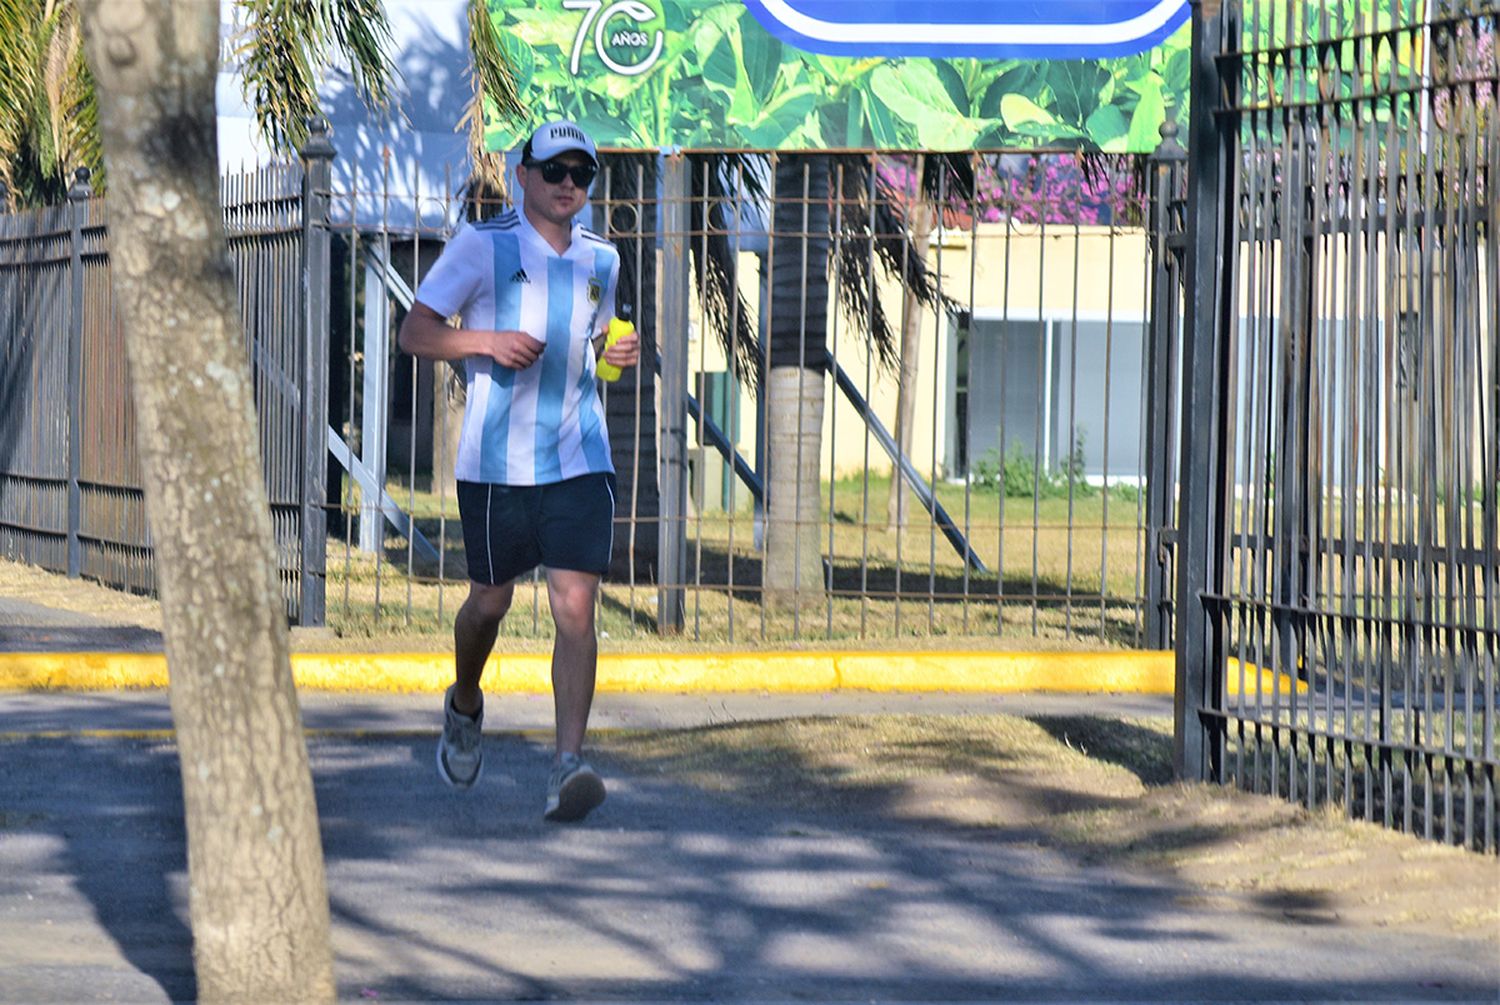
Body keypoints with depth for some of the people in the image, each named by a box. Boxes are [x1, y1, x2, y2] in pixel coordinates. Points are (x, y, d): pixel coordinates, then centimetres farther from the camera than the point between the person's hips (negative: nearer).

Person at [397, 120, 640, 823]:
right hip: (495, 460, -2)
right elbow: (414, 331, -3)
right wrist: (488, 342, -19)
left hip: (578, 459, 2)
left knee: (575, 606, -11)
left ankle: (568, 765, -16)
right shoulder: (482, 246, -3)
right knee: (490, 601, 10)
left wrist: (617, 354, 6)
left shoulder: (600, 260, 12)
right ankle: (464, 707, 42)